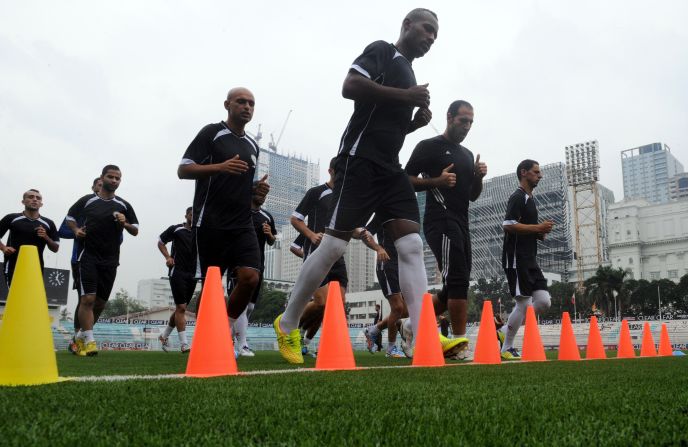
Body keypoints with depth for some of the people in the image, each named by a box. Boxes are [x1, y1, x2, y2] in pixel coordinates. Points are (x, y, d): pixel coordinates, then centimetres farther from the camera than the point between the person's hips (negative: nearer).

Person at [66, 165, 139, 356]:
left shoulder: (124, 205, 8)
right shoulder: (87, 200, 2)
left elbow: (135, 231, 11)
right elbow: (70, 216, 16)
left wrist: (125, 224, -9)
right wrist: (76, 230, -3)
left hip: (110, 260, 3)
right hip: (89, 256, -3)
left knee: (101, 302, 8)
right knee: (88, 299, -15)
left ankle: (81, 336, 27)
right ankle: (89, 341, -11)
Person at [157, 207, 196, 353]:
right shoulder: (176, 229, 3)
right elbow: (160, 242, 12)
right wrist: (168, 257, -3)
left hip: (193, 274, 5)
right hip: (177, 272, -5)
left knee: (181, 308, 11)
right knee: (181, 307, -9)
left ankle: (165, 335, 31)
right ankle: (184, 344, -8)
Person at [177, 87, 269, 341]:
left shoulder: (253, 146, 21)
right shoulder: (211, 133, 1)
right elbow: (183, 170, -5)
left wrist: (259, 190, 7)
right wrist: (220, 167, -21)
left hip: (243, 225, 5)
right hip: (211, 223, -5)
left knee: (250, 277, -11)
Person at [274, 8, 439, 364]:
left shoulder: (408, 74, 27)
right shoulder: (381, 50, 2)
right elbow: (350, 86, -15)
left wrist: (417, 120, 13)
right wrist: (406, 96, -11)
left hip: (389, 166, 9)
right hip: (360, 160, -9)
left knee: (412, 245, -7)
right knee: (334, 244, -9)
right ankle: (287, 324, 7)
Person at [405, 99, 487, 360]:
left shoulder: (467, 155, 23)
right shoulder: (429, 147, 0)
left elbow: (473, 196, 25)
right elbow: (406, 180, -5)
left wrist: (479, 177, 5)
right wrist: (437, 181, -19)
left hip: (461, 224, 9)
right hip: (440, 220, -8)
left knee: (454, 288, 9)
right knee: (458, 280, -17)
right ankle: (461, 345, -13)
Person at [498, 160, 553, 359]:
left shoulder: (530, 199, 22)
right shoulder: (517, 197, -9)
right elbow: (509, 225, -22)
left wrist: (540, 232, 10)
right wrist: (539, 227, -15)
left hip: (530, 259, 9)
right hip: (517, 259, -9)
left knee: (544, 302, 3)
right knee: (524, 304, -7)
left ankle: (504, 331, 13)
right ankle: (506, 349, 6)